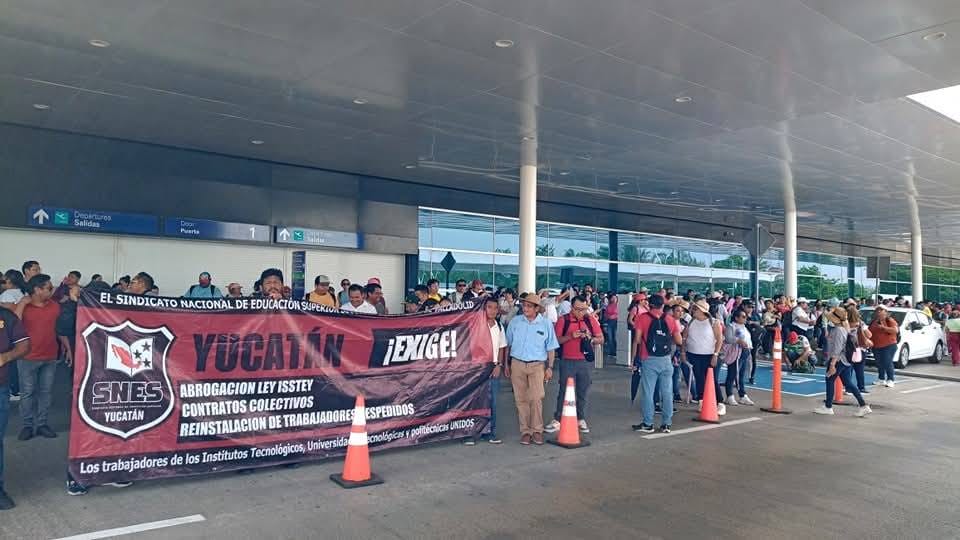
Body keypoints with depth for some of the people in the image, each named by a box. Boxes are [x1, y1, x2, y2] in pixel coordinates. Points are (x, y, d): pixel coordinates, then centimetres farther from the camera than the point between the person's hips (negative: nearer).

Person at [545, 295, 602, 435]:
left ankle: (581, 420, 20)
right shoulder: (563, 320, -1)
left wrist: (590, 338, -13)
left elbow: (601, 340, 7)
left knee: (582, 392, 9)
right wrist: (570, 336, -18)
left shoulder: (591, 320, 5)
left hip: (585, 361, 2)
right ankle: (557, 420, 8)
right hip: (567, 361, -2)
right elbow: (556, 340, -4)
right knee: (563, 392, 1)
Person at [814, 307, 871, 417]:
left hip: (838, 360, -9)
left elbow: (837, 349, -23)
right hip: (845, 360, 9)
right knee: (848, 383, 9)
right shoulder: (844, 329, 11)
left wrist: (832, 364, -24)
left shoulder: (838, 330, -19)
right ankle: (864, 406, 5)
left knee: (830, 381, 4)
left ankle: (828, 407, 12)